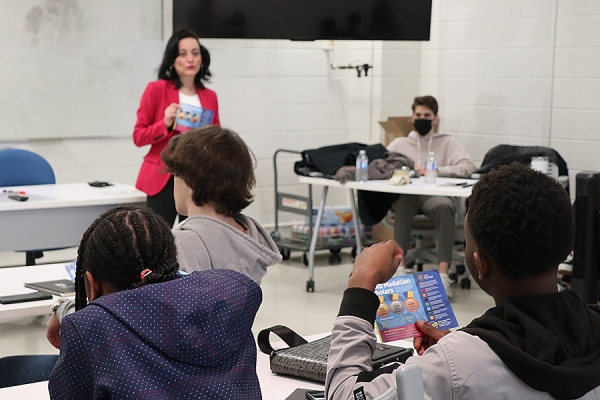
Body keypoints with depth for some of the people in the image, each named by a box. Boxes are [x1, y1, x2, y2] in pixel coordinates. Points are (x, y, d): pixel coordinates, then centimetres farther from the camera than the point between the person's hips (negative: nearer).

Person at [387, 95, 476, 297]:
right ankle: (400, 265, -39)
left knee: (444, 206, -37)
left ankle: (443, 274, -42)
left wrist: (437, 170, -10)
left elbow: (468, 166, 2)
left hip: (435, 195, -1)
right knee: (404, 201, -37)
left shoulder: (447, 142, 18)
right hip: (406, 195, 1)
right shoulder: (399, 143, 25)